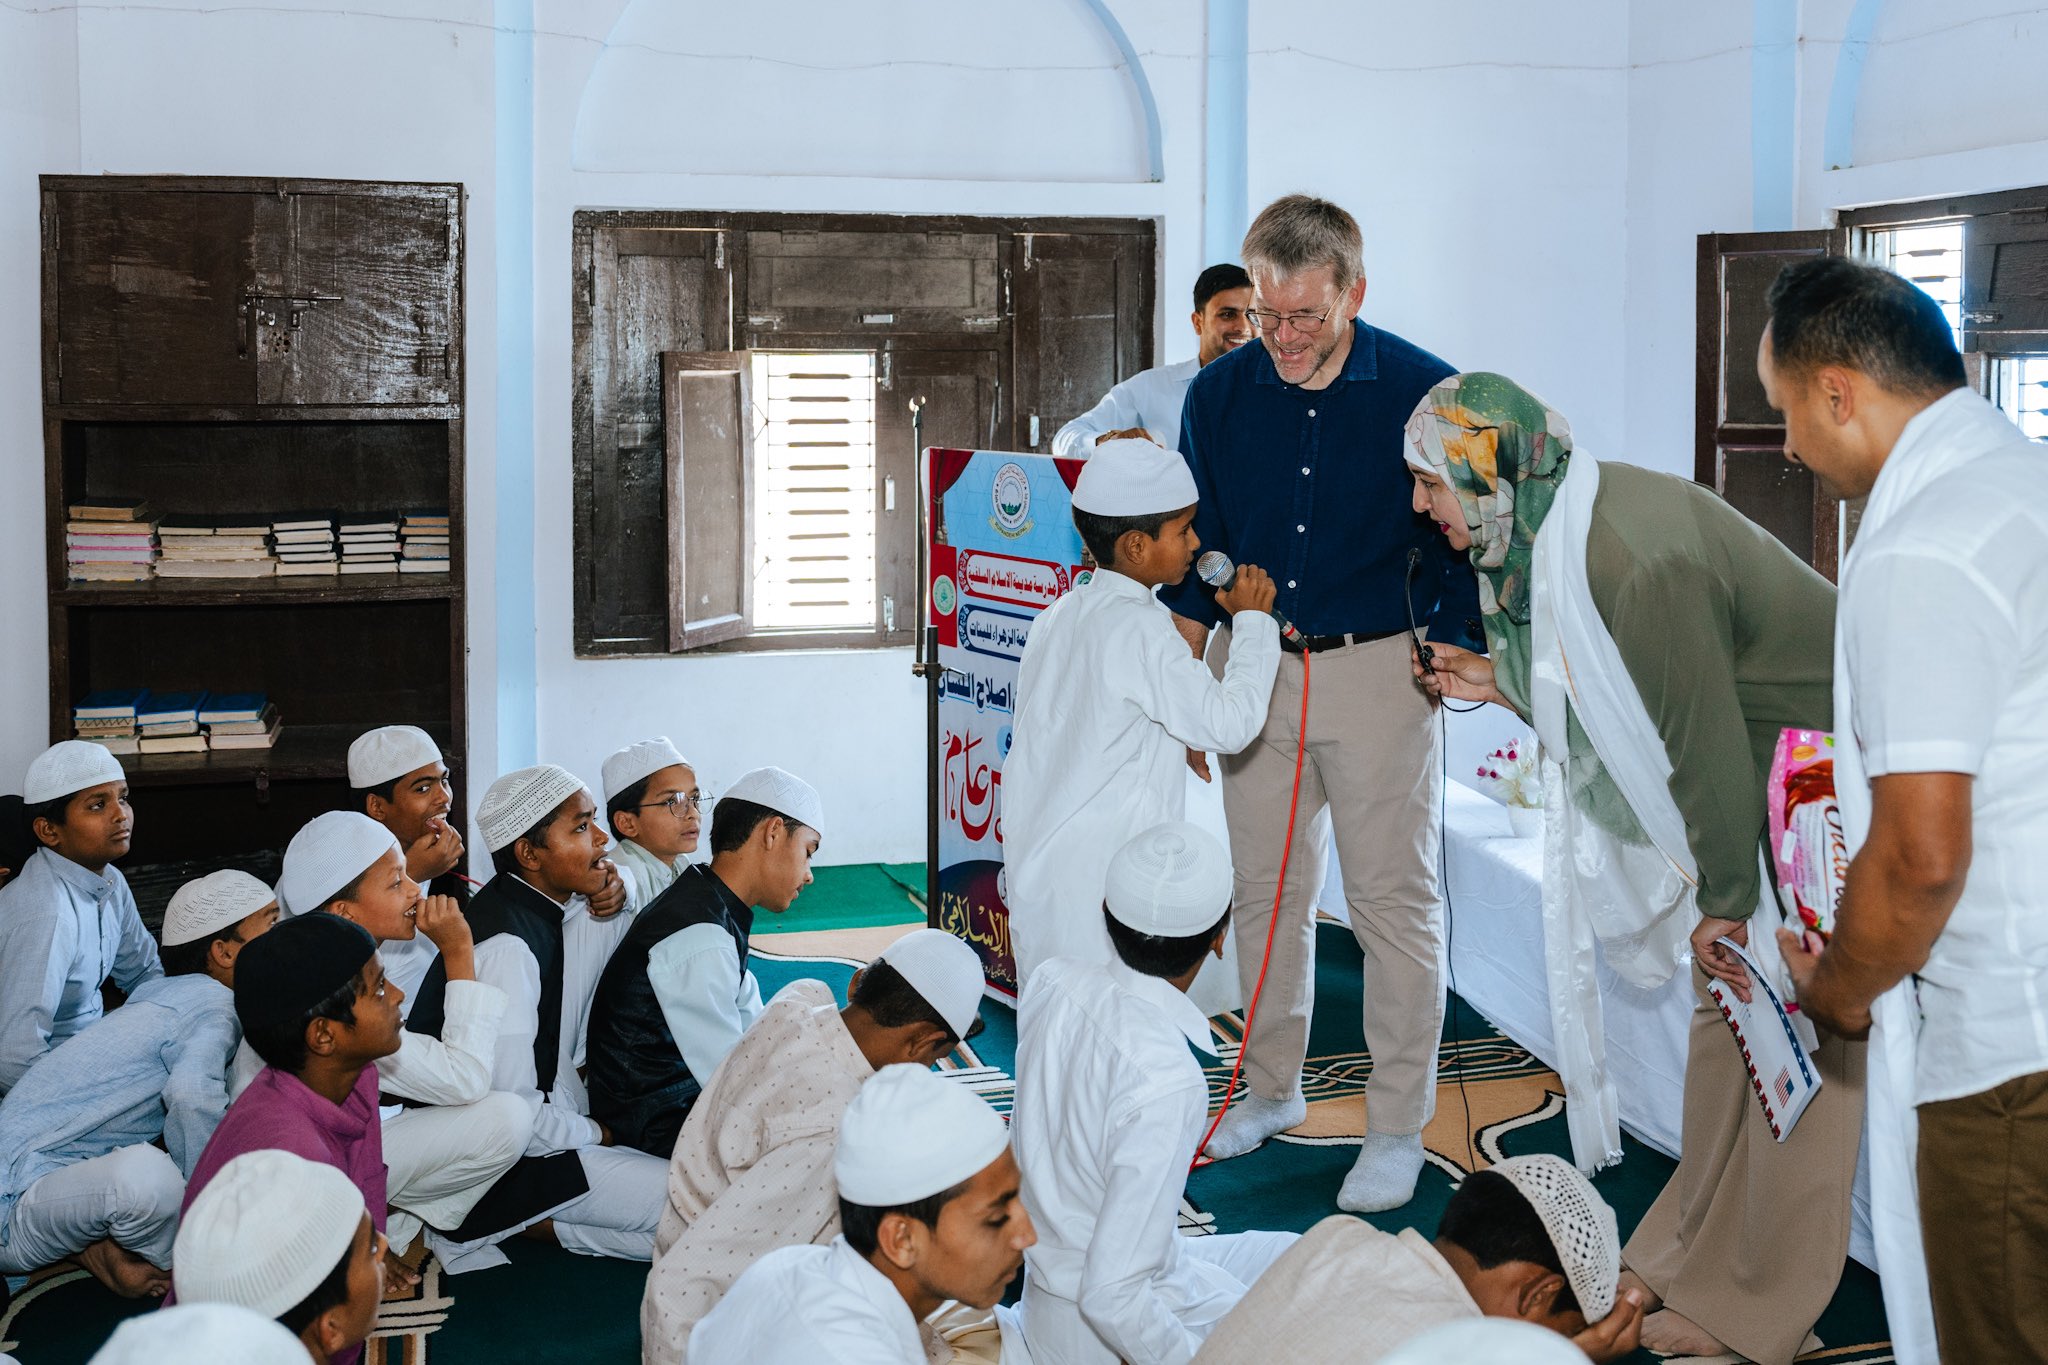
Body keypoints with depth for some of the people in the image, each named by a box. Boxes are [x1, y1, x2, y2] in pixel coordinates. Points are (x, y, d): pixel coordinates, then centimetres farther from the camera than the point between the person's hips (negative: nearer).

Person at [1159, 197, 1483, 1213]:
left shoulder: (1423, 393, -8)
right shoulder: (1219, 395, 1)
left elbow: (1458, 550, -1)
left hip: (1377, 670, -3)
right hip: (1253, 668, 4)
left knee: (1393, 900, 0)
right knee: (1262, 890, 12)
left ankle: (1398, 1128, 11)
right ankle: (1271, 1090, 29)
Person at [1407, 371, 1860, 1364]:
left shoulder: (1636, 563, -31)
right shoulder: (1564, 529, 0)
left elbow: (1705, 741, -26)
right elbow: (1621, 693, 12)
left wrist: (1724, 901, -16)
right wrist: (1506, 682, 3)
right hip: (1758, 780, 10)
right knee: (1724, 1013, 16)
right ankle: (1698, 1254, 30)